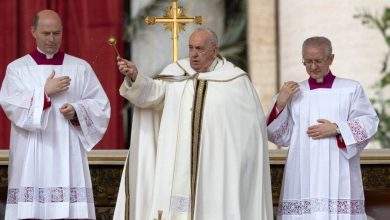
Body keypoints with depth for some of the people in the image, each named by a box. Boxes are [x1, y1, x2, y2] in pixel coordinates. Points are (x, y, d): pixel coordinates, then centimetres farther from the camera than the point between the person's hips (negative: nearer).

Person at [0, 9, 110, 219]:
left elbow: (100, 105, 6)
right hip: (31, 156, 0)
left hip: (67, 153, 0)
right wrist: (45, 92, -10)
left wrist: (76, 111, -12)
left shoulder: (80, 67, 11)